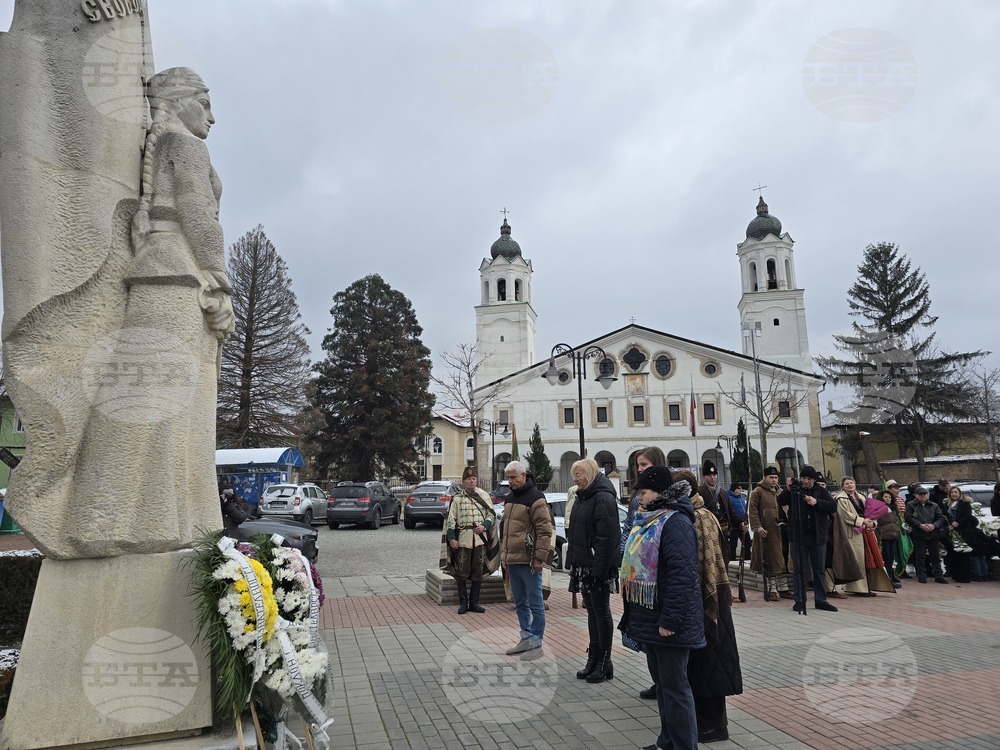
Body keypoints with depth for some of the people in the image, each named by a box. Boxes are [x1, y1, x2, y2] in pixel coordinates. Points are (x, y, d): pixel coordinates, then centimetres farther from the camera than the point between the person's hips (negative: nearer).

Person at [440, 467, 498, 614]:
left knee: (478, 573, 7)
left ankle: (474, 602, 18)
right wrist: (452, 538, -8)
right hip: (462, 539, -2)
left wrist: (484, 526, -8)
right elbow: (451, 520, 1)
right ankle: (463, 603, 12)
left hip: (480, 538, 2)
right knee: (461, 572, 1)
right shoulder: (457, 499, 3)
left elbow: (491, 514, 10)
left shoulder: (484, 496, 7)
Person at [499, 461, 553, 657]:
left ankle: (536, 643, 10)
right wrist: (504, 555, 19)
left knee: (535, 603, 2)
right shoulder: (510, 498, 14)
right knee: (520, 603, 16)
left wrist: (540, 558, -17)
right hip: (512, 560, 9)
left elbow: (545, 531, -15)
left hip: (528, 561, -9)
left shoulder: (535, 498, -12)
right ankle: (526, 639, 27)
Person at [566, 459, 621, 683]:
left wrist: (599, 568, -25)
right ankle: (593, 660, 25)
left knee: (601, 612, 2)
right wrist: (573, 561, 16)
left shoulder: (603, 498, -17)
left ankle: (604, 663, 13)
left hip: (598, 567, -9)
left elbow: (606, 537, -23)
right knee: (592, 612, 15)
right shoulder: (583, 497, 13)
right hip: (584, 565, 9)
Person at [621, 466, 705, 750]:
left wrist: (669, 621, -24)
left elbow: (682, 576, -25)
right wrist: (636, 614, 20)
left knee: (674, 686, 1)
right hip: (649, 617, 10)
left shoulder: (676, 522, -19)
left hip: (667, 622, -10)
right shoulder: (650, 519, 11)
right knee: (661, 681, 19)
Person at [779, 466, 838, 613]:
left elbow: (833, 507, -6)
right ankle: (800, 600, 10)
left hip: (818, 536, 1)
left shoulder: (821, 491, 6)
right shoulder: (794, 491, 4)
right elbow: (780, 501, -6)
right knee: (800, 570, 3)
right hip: (798, 536, -1)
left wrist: (816, 502, -19)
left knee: (819, 570, 10)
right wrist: (788, 490, -19)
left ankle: (820, 600, 20)